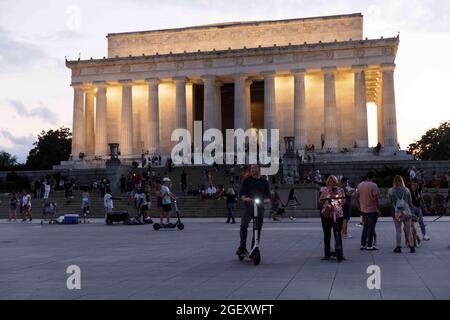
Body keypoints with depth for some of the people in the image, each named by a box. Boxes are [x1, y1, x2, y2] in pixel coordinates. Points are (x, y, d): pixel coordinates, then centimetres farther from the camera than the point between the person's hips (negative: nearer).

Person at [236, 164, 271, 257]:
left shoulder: (264, 182, 13)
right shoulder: (247, 181, 8)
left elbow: (268, 194, 11)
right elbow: (241, 192, 1)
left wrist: (267, 199, -11)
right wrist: (244, 198, -20)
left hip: (260, 207, 2)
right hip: (248, 206, -2)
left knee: (258, 229, 4)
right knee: (243, 225, -22)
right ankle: (242, 246, -13)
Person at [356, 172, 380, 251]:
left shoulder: (360, 185, 6)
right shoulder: (373, 185, -13)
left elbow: (357, 197, 10)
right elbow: (376, 198, -16)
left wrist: (359, 208, 18)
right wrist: (379, 209, -8)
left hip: (363, 210, 6)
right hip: (372, 210, -6)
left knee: (365, 227, 16)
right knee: (371, 228, 0)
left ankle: (363, 244, 16)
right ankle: (369, 245, 2)